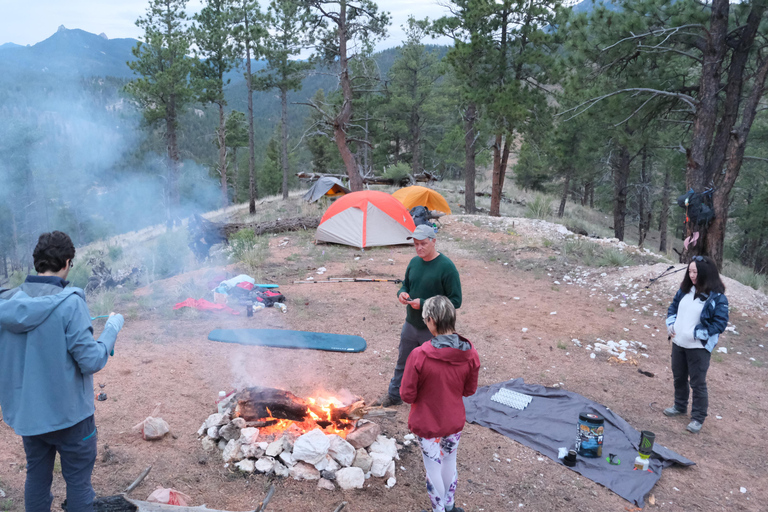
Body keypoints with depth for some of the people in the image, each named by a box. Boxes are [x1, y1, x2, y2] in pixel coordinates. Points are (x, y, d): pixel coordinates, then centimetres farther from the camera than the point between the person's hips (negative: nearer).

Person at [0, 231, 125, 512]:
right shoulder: (69, 302, -20)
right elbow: (91, 361, -19)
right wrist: (112, 328, -6)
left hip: (25, 413, 5)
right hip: (68, 413, -5)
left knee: (36, 478, 20)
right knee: (78, 482, 10)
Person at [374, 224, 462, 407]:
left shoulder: (446, 267, -20)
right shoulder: (414, 262, 1)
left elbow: (455, 301, -20)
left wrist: (424, 304, -25)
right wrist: (401, 293, -9)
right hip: (411, 324, 7)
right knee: (402, 362, 23)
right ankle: (394, 396, 45)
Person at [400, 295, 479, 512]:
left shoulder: (419, 355, -29)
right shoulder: (470, 354, -17)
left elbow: (407, 395, -19)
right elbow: (469, 390, -3)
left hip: (427, 424, -4)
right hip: (455, 421, 4)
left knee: (433, 469, 17)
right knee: (449, 462, 26)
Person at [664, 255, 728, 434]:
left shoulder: (717, 297, -16)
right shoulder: (685, 290, 5)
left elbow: (720, 324, -17)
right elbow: (673, 307, 17)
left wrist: (695, 333, -20)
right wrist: (670, 325, 2)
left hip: (699, 347, -7)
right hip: (678, 343, 7)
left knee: (698, 383, 2)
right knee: (679, 378, 20)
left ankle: (698, 418, 15)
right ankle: (680, 407, 39)